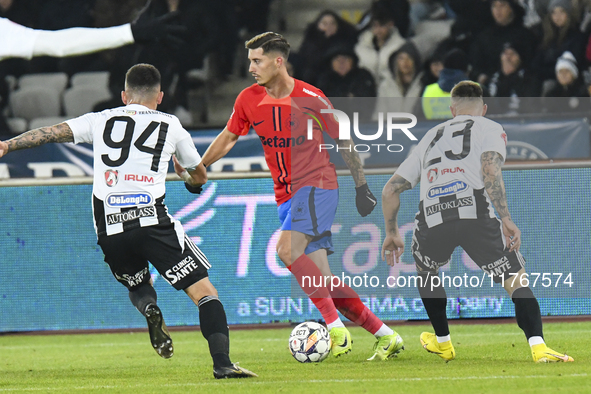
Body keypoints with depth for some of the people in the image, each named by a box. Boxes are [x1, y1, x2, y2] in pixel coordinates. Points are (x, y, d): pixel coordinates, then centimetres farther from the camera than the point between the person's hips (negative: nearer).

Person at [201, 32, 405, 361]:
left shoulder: (311, 98, -9)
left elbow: (343, 142, 1)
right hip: (286, 195, 6)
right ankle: (386, 336, 5)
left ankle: (335, 326, -25)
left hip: (317, 185, -5)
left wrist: (362, 187, 6)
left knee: (287, 248, -28)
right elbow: (228, 137, 20)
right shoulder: (249, 100, 4)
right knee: (322, 279, -2)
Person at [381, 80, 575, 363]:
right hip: (476, 213, -3)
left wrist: (391, 232, 44)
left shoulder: (430, 137, 34)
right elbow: (490, 169, -1)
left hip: (432, 218, 3)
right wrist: (506, 219, -5)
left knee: (425, 271, 34)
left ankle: (442, 343, 41)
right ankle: (538, 347, -16)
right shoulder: (491, 129, 21)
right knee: (517, 281, 4)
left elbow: (390, 190, 32)